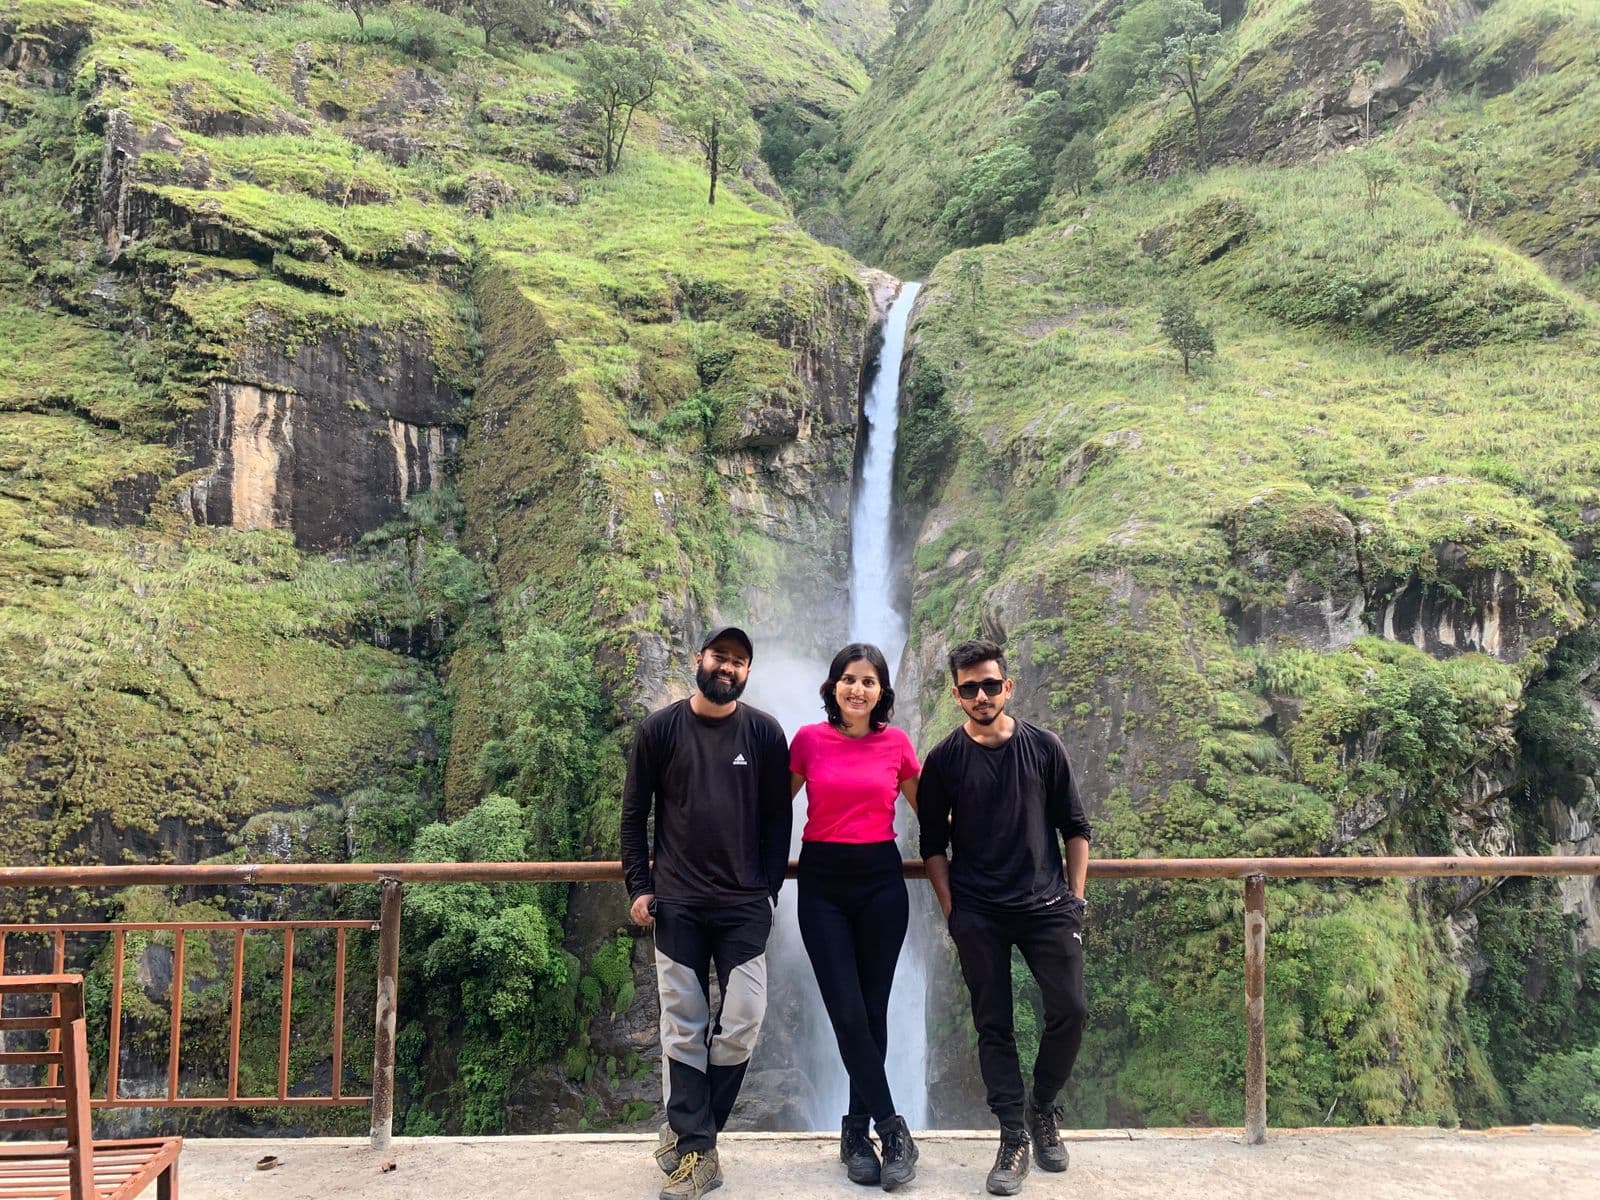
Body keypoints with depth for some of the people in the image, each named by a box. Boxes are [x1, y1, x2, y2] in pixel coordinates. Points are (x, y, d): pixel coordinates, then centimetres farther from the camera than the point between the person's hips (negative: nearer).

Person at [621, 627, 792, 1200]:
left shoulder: (764, 732, 1)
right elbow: (634, 813, 5)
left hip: (745, 906, 0)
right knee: (683, 1029, 3)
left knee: (741, 1026, -1)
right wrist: (639, 886, 0)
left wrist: (768, 889, 2)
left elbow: (778, 819, 5)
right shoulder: (660, 728, 1)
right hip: (676, 905, 0)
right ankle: (697, 1151, 13)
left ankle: (688, 1133, 19)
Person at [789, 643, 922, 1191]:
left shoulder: (896, 744, 1)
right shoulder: (808, 740, -1)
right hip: (822, 883, -1)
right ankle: (892, 1129, 5)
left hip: (880, 881, 1)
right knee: (847, 1012, -6)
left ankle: (857, 1133, 19)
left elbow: (926, 808, 14)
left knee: (872, 1011, 4)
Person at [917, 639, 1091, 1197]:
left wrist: (1075, 898, 2)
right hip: (978, 915, 0)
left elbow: (1075, 827, 7)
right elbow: (933, 843, 5)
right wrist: (951, 910, 0)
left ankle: (1042, 1107, 20)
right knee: (993, 1025, 2)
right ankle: (1013, 1138, 13)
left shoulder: (1044, 747, 2)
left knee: (1070, 1010, -5)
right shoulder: (943, 760, 0)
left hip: (1047, 905, 1)